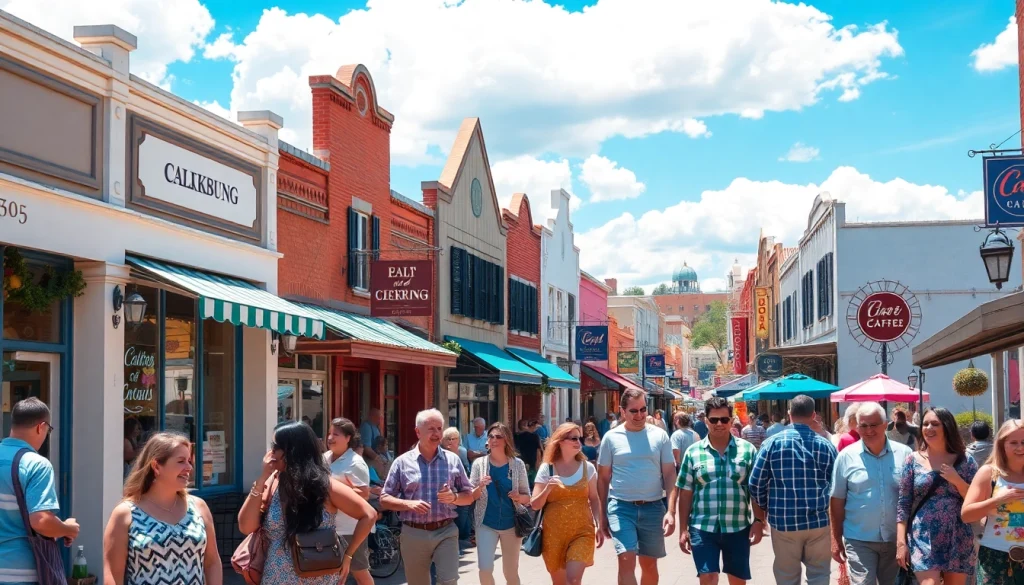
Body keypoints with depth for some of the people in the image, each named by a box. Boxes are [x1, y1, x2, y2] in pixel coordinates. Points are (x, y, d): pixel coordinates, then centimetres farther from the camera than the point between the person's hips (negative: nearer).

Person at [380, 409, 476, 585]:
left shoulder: (452, 460, 6)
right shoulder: (402, 462, 2)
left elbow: (469, 496, 10)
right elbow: (384, 499, 3)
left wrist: (454, 497, -12)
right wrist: (409, 504, -15)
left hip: (446, 532, 0)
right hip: (414, 534, 0)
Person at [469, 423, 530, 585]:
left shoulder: (517, 464, -3)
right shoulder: (479, 463, -3)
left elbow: (527, 497, 3)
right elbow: (471, 496, 0)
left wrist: (519, 497, -18)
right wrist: (480, 487, -20)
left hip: (511, 524, 0)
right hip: (486, 524, 0)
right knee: (485, 569, -11)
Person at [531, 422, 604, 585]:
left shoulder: (587, 467, 2)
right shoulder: (547, 469, -1)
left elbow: (594, 499, 9)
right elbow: (535, 505, -1)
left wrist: (599, 526, -1)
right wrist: (547, 489, -19)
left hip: (582, 531, -1)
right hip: (553, 533, 1)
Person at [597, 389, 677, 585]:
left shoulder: (659, 436, 2)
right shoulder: (611, 437, 0)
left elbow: (669, 475, 2)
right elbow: (603, 478, 7)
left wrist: (671, 511, -8)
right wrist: (603, 515, 7)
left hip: (653, 508, 2)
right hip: (621, 507, -2)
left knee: (649, 564, 13)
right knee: (627, 560, -14)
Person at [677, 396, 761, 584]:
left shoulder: (747, 450, 2)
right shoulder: (693, 452, 2)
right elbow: (685, 493, 4)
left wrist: (759, 521, -4)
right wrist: (683, 529, 1)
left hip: (738, 527, 1)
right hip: (703, 528, -1)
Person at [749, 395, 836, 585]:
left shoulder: (773, 443, -4)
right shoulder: (826, 445, -1)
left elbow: (756, 483, -4)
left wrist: (765, 508, 13)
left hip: (784, 522, 0)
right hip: (819, 521, 0)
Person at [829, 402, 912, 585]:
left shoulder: (904, 454, -2)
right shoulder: (847, 456, -4)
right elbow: (837, 501, 1)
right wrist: (837, 541, 1)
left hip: (897, 539, 2)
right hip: (860, 540, -2)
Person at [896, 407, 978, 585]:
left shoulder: (965, 460, 4)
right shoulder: (913, 460, 2)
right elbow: (903, 504, 1)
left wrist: (957, 480, -12)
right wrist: (901, 542, -5)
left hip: (958, 540, 2)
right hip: (923, 539, -1)